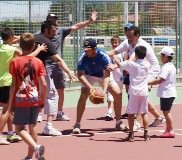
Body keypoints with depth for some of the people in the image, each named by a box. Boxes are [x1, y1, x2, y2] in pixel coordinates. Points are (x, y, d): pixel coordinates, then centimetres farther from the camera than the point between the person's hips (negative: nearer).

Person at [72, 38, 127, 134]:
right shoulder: (83, 58, -30)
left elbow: (106, 76, -32)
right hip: (89, 76, -1)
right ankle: (77, 124, -17)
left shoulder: (104, 57, -32)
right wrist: (90, 87, -44)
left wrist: (104, 91, -46)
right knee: (83, 95, -23)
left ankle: (118, 122, 7)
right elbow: (80, 75, -29)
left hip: (103, 76, 1)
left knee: (118, 93, -10)